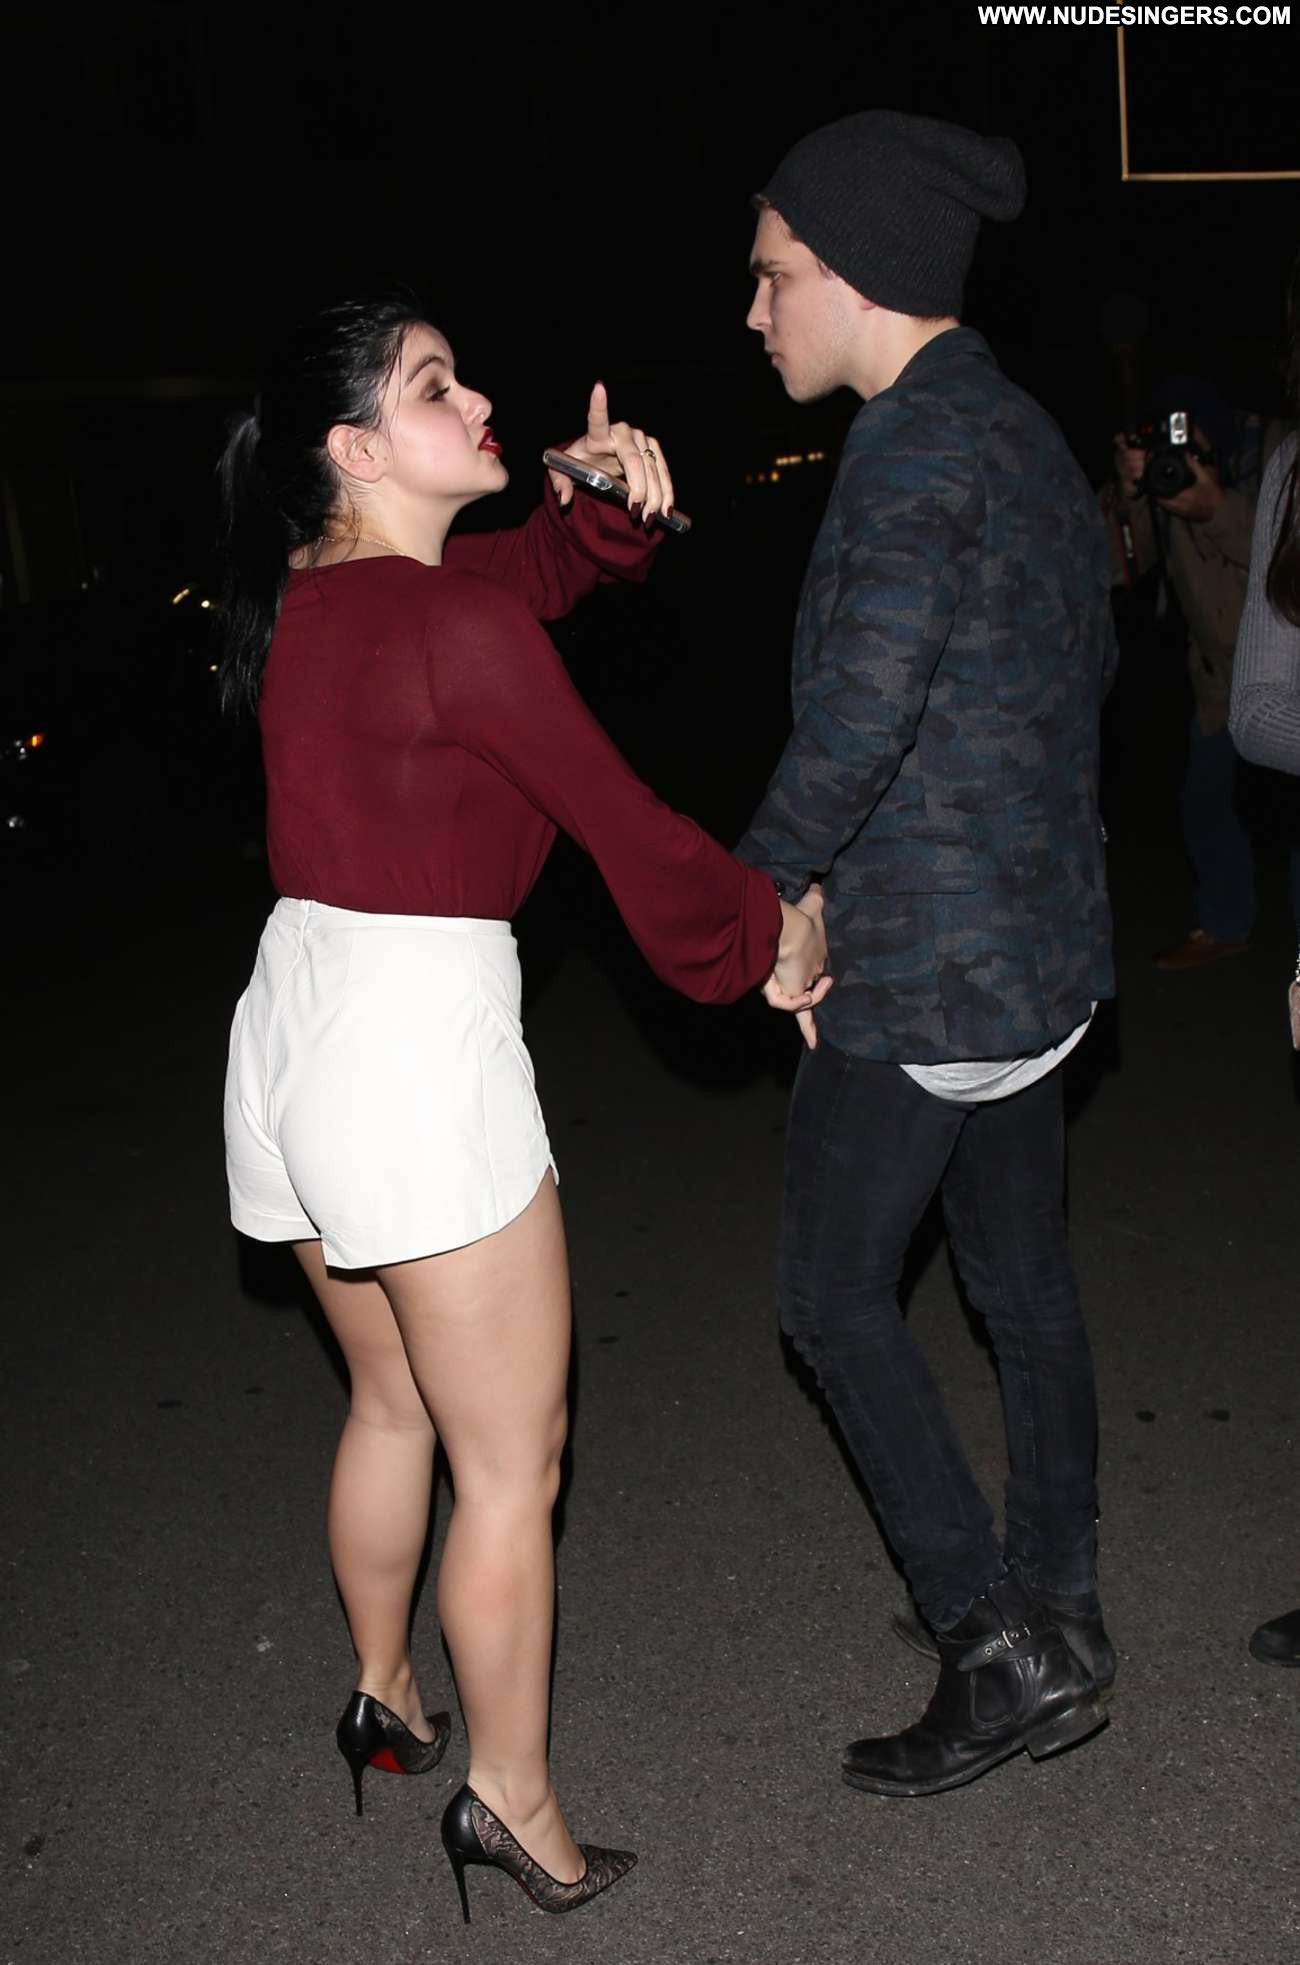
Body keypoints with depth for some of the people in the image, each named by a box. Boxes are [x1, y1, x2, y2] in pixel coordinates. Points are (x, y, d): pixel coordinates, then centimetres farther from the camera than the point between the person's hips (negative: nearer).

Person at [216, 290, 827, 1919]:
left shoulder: (307, 592, 8)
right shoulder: (449, 625, -17)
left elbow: (534, 568, 19)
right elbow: (627, 829, -11)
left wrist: (606, 495, -1)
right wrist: (771, 934, 4)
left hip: (294, 1033, 9)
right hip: (419, 1043, -9)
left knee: (393, 1402, 27)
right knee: (511, 1463, 7)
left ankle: (384, 1703, 45)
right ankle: (509, 1799, 22)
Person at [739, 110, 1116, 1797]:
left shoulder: (916, 447, -18)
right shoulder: (1026, 434, 12)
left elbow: (860, 708, -28)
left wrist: (769, 878, -13)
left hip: (919, 971, -10)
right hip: (1043, 949, 10)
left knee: (835, 1299, 4)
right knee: (1024, 1281, 17)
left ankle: (998, 1644, 9)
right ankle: (1057, 1619, 30)